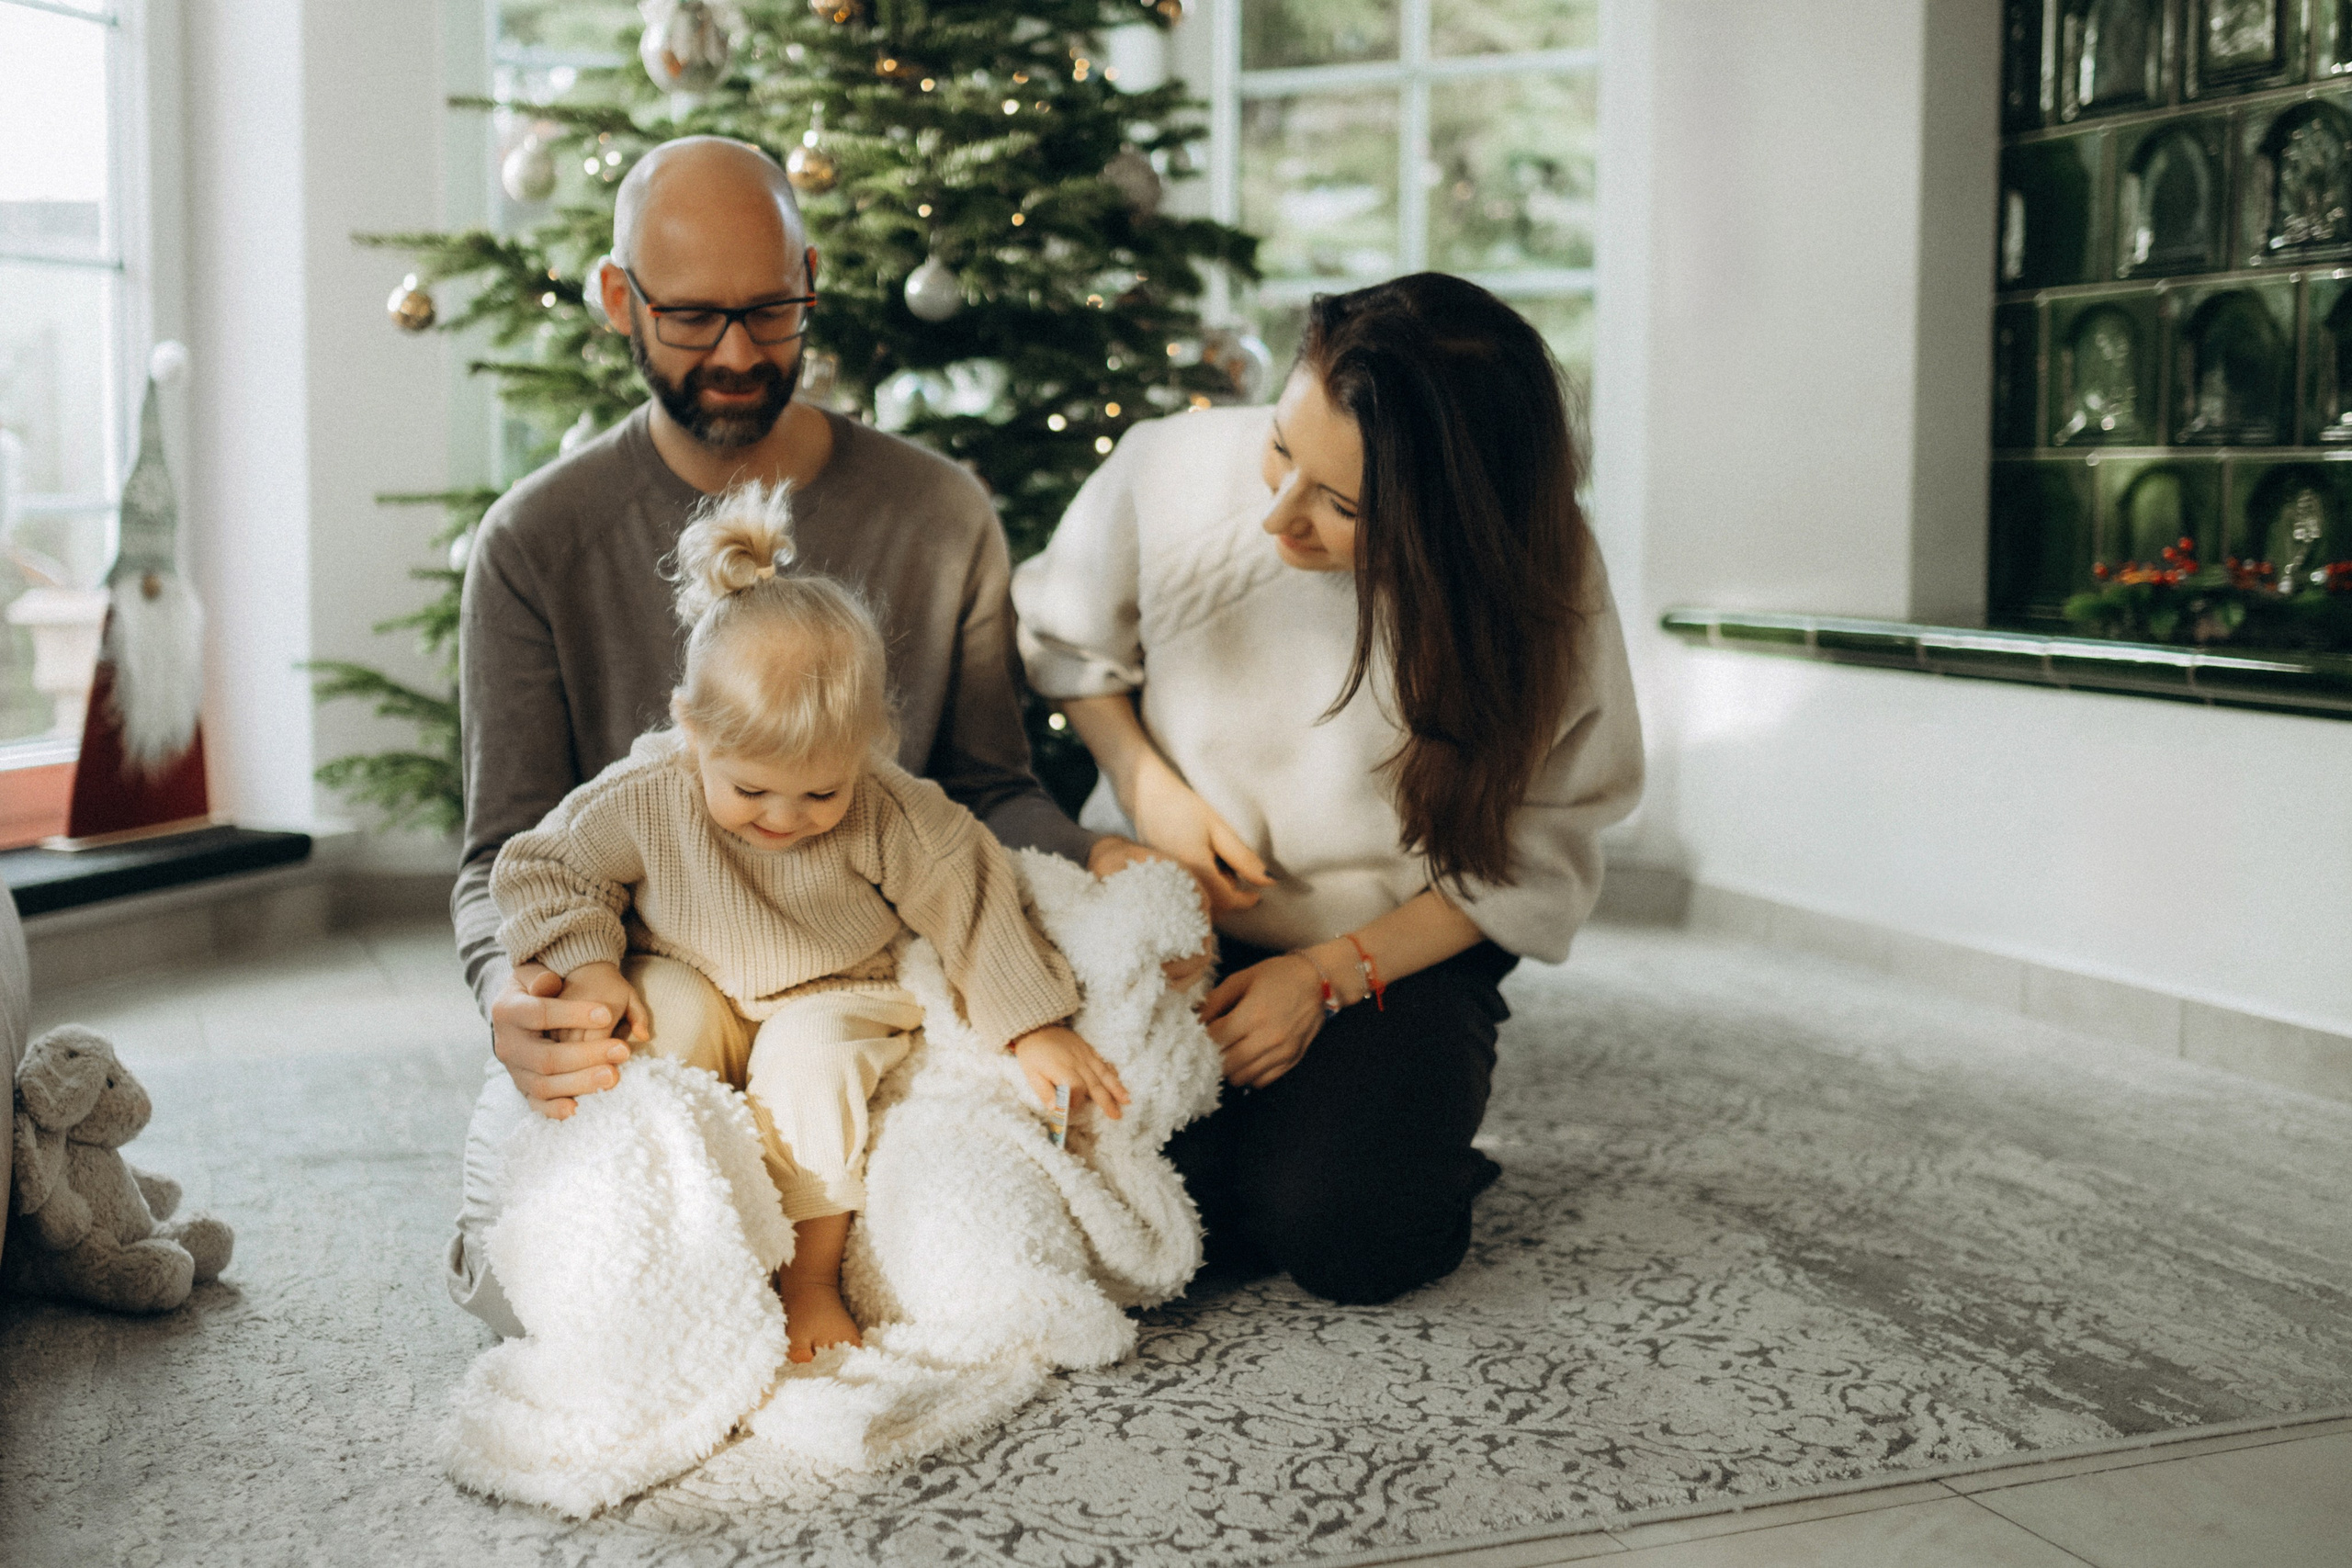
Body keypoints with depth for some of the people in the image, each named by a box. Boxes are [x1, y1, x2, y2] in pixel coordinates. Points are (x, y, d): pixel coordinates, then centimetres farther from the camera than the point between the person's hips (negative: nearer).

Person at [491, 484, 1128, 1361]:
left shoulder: (891, 814, -22)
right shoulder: (642, 800, -22)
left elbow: (972, 907, -14)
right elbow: (544, 868, -10)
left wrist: (1034, 1028, -15)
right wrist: (587, 966, -25)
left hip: (832, 1000, -1)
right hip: (695, 986, 1)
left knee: (811, 1053, -31)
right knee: (671, 1014, -30)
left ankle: (811, 1278, -18)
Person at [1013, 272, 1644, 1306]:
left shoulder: (1540, 584, -20)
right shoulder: (1171, 471, -16)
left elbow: (1532, 854, -9)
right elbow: (1065, 637, 6)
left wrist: (1330, 974, -17)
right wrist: (1146, 786, -10)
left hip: (1400, 949, -1)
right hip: (1166, 910, 2)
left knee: (1343, 1237, -24)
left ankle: (1400, 1134, 11)